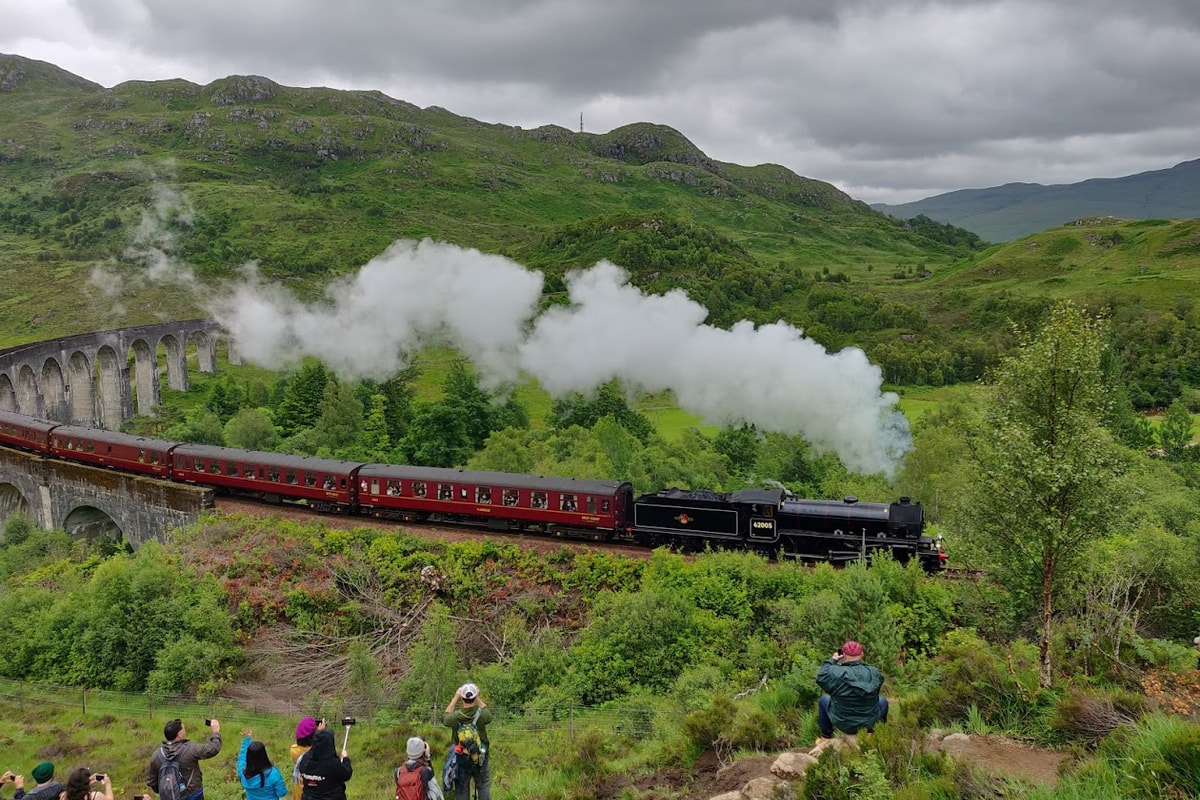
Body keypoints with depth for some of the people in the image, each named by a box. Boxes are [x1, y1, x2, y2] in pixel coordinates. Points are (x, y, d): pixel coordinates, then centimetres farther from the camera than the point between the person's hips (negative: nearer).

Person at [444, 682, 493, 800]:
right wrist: (478, 698, 4)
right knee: (484, 790, 13)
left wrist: (455, 698, 4)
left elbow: (444, 718, 6)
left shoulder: (456, 717, -18)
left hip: (461, 762, 0)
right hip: (481, 761, 0)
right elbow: (489, 715, 7)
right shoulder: (481, 714, -19)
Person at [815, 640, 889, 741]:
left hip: (843, 725, -1)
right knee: (883, 701, 30)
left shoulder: (836, 673, -22)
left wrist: (832, 660, 7)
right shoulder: (874, 673, -16)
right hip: (870, 724, 1)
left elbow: (820, 677, -3)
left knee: (824, 700, 25)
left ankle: (826, 737, 31)